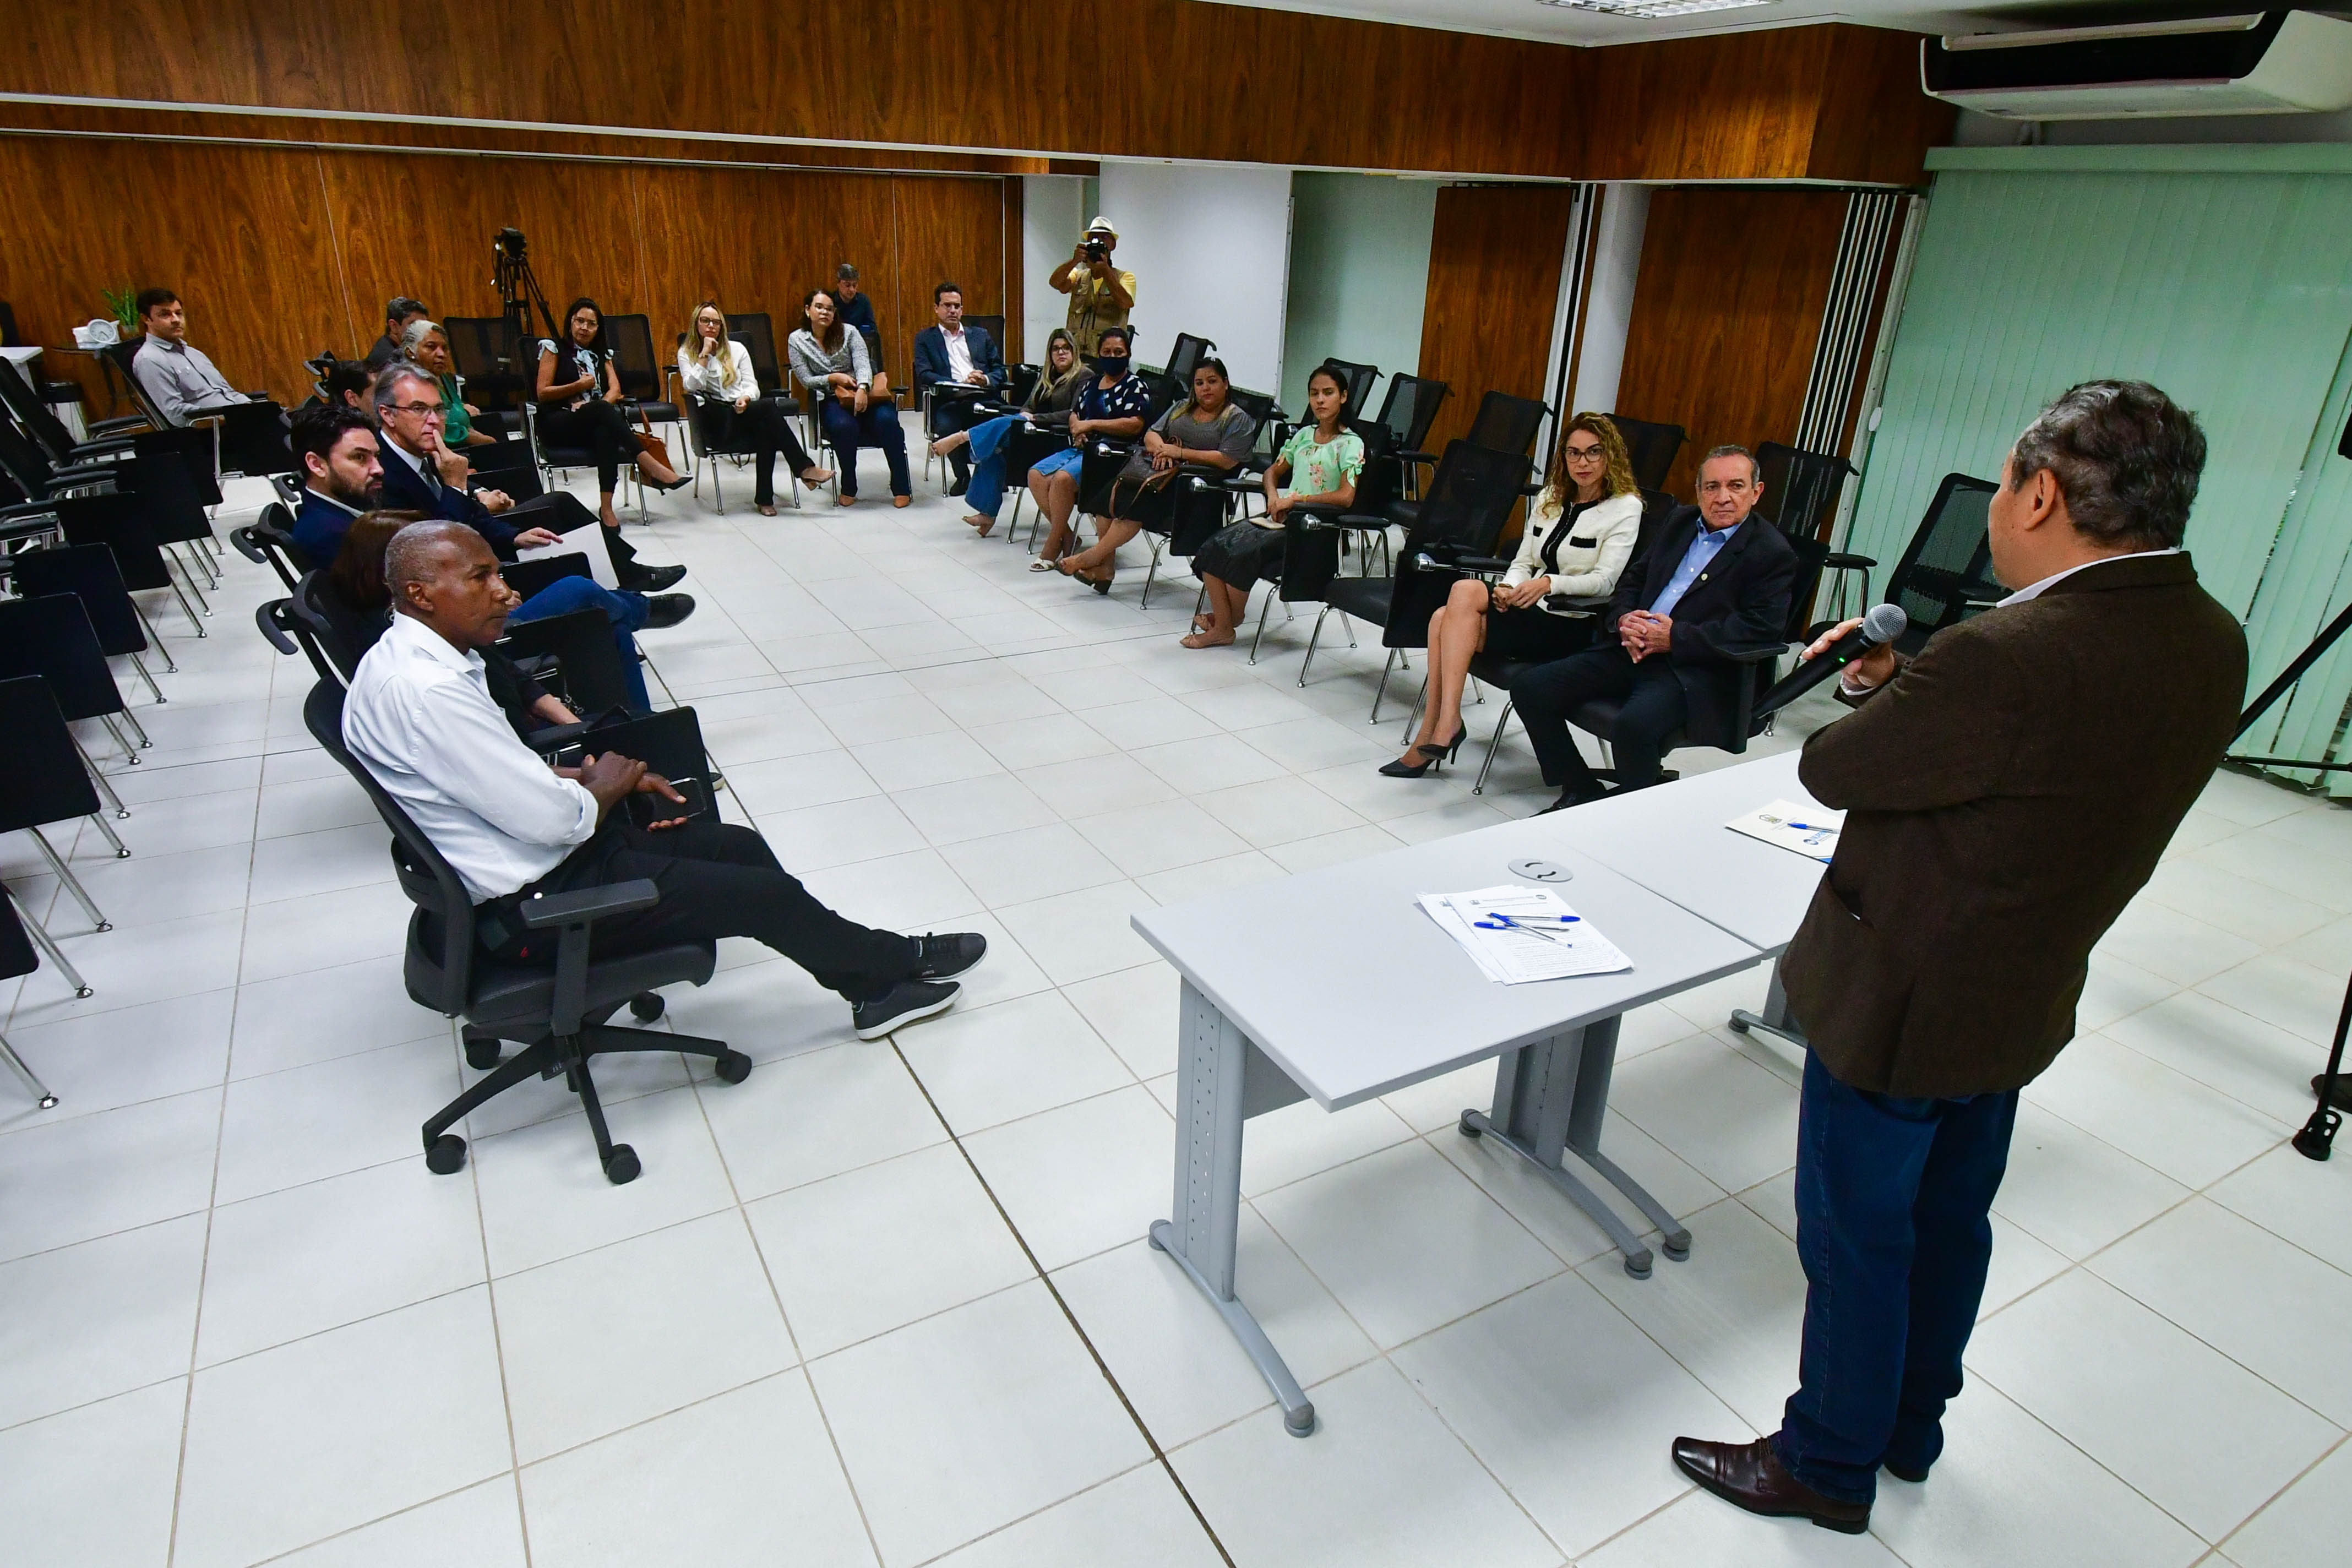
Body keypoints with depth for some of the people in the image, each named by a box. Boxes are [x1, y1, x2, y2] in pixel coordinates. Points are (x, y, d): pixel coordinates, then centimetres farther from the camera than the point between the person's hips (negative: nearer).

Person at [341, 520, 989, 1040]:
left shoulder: (413, 658, 5)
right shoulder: (424, 691, -27)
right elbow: (552, 819, -26)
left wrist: (584, 778, 2)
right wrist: (605, 787, -6)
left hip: (544, 857, 10)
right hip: (535, 906, -10)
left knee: (740, 846, 12)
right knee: (763, 892, -4)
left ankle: (874, 978, 20)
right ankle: (893, 968, 20)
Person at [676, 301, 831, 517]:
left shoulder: (737, 349, 19)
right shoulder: (686, 353, 12)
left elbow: (752, 385, 12)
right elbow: (692, 387, -6)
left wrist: (746, 398, -11)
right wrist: (705, 354, -7)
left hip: (745, 413, 3)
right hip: (718, 422, -3)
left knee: (766, 426, -36)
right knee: (770, 406, -30)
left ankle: (764, 498, -33)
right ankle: (805, 468, -30)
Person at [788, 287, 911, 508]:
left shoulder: (849, 332, 7)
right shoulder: (797, 341, 7)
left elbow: (863, 365, -7)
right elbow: (806, 380, 3)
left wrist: (862, 388, -28)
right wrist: (834, 378, -13)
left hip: (864, 393, 1)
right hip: (831, 401, -1)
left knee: (887, 421, -31)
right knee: (844, 426, -36)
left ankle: (901, 488, -22)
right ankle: (848, 489, -17)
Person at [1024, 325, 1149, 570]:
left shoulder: (1135, 386, -3)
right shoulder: (1091, 383, 20)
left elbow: (1135, 425, -16)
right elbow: (1074, 414, 29)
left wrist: (1091, 424, -15)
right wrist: (1077, 429, 3)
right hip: (1081, 448, 8)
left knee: (1063, 479, -30)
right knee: (1036, 474, -11)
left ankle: (1052, 548, -19)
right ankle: (1066, 536, -8)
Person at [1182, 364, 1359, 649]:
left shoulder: (1351, 444, -4)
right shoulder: (1303, 435, 16)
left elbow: (1346, 497, -16)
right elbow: (1274, 471, 25)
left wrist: (1296, 498, -15)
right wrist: (1274, 496, 2)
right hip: (1282, 518, 7)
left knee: (1243, 554, -27)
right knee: (1214, 547, -17)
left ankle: (1229, 621, -4)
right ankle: (1222, 625, -17)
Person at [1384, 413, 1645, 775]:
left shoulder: (1625, 508, -1)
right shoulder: (1550, 498, 18)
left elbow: (1604, 581, -11)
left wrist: (1550, 583, -27)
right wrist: (1508, 589, -7)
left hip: (1572, 626, -6)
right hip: (1529, 613, 6)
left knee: (1466, 591, -25)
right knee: (1444, 618, -22)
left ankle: (1447, 722, -26)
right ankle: (1431, 738, -23)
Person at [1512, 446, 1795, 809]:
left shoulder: (1772, 554, -2)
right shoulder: (1680, 523, 17)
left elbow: (1763, 628, -13)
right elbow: (1632, 581, 23)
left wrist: (1675, 637, -17)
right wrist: (1624, 621, -1)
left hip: (1696, 672, -7)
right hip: (1633, 651, 7)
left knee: (1636, 723, -37)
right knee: (1530, 688, -7)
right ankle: (1582, 793, 6)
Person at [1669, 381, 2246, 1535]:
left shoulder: (2008, 658, -33)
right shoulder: (2212, 642, -4)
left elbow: (1829, 771, -21)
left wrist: (1878, 692, -2)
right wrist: (1910, 688, -1)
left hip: (1899, 1007, -8)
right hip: (2025, 1002, 9)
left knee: (1855, 1246, 13)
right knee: (1951, 1225, 26)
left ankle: (1829, 1466, 36)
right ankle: (1912, 1429, 49)